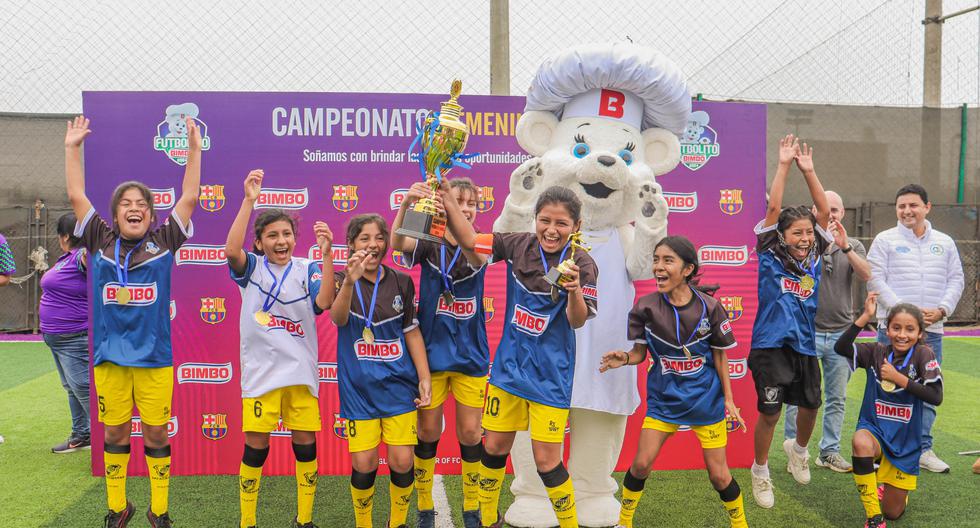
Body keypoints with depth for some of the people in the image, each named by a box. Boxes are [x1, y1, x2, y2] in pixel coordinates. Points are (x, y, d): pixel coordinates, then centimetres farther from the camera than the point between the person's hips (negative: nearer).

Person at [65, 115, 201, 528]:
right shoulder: (100, 242, 5)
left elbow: (188, 198, -1)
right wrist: (72, 148, 6)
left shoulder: (163, 242, 1)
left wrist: (194, 149, -4)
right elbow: (77, 196, 7)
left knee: (156, 433, 6)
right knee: (114, 434, 11)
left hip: (154, 356, -1)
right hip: (109, 356, 2)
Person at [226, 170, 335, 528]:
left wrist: (326, 254, -25)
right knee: (255, 446, 3)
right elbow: (231, 250, -20)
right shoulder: (252, 268, 2)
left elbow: (325, 302, -16)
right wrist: (249, 200, -26)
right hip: (260, 372, -1)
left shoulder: (307, 269, 3)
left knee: (305, 445, 7)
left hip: (301, 372, 1)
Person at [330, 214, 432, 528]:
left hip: (398, 383, 2)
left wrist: (425, 378, 2)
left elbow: (412, 331, 9)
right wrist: (350, 281, -43)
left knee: (402, 462, -1)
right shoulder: (342, 280, -4)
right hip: (358, 386, -1)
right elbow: (338, 318, -24)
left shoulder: (401, 281, 3)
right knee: (363, 465, -1)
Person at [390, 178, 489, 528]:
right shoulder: (428, 245, -3)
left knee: (470, 433, 7)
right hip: (430, 352, -1)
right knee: (428, 432, 8)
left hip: (471, 355, 1)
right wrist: (406, 203, -44)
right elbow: (397, 243, -24)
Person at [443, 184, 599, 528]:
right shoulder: (518, 246, -6)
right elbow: (470, 241, -2)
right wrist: (446, 200, -12)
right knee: (494, 447, 15)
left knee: (546, 461, -1)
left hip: (549, 374, -4)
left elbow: (577, 321, -19)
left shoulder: (583, 266, -15)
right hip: (509, 366, 4)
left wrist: (575, 290, -39)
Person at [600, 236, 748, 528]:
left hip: (706, 400, -1)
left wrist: (729, 398, 0)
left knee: (718, 474, 5)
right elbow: (640, 352, -2)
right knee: (641, 463, -1)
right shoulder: (645, 306, -11)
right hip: (664, 398, 1)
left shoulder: (709, 307, -13)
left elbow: (720, 356, -1)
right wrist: (624, 358, -24)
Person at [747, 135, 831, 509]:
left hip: (804, 344, 5)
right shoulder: (770, 256, -6)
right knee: (770, 411, -2)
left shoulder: (814, 256, 5)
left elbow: (823, 212, 0)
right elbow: (773, 208, -13)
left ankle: (798, 449, 47)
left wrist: (808, 170, -3)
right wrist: (784, 165, -11)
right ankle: (760, 471, 19)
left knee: (810, 404, 16)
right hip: (771, 344, -5)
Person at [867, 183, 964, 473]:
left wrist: (941, 310, -6)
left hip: (932, 330, 4)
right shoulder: (885, 240, 0)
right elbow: (875, 280, -6)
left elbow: (956, 280, 11)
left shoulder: (944, 242, 12)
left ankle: (923, 449, 21)